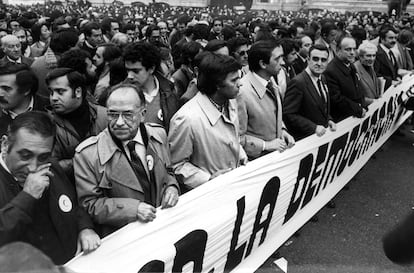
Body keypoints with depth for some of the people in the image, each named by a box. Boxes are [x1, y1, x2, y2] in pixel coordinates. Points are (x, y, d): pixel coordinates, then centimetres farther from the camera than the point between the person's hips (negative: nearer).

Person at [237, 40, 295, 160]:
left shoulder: (270, 80, 0)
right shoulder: (242, 92, -25)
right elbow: (238, 137, -19)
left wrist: (282, 130, 2)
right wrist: (266, 145, -19)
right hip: (257, 158, -6)